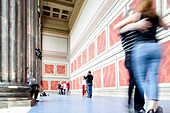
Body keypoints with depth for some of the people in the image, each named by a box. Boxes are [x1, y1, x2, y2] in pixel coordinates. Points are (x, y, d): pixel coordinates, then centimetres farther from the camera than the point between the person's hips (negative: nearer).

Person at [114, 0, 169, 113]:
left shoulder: (137, 15, 9)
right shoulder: (156, 17, 21)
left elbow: (117, 26, 7)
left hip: (141, 47, -4)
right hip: (155, 47, 4)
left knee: (140, 80, -1)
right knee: (152, 79, -1)